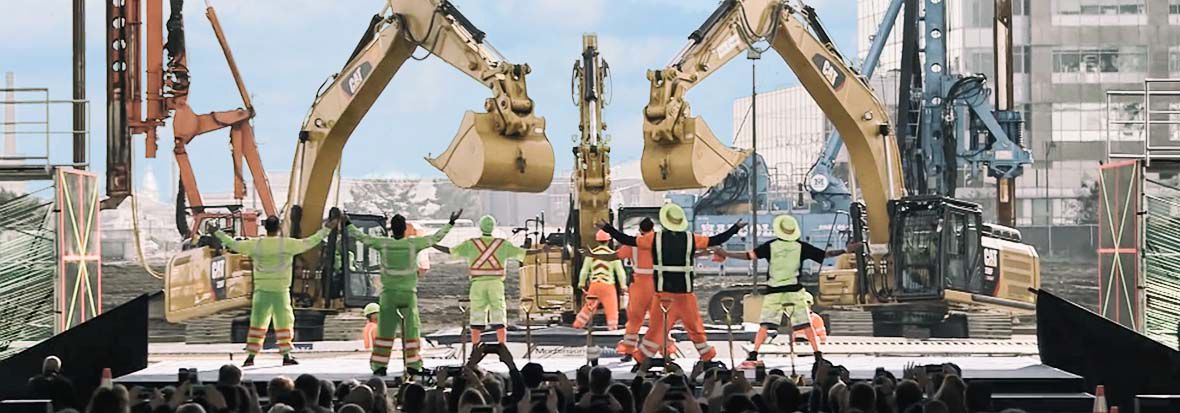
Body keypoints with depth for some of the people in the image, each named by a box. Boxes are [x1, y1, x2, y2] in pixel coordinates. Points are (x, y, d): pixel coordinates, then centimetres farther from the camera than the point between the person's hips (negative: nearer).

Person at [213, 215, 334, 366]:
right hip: (281, 290, -2)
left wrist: (218, 233, 24)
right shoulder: (287, 244, -6)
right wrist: (326, 229, 8)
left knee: (257, 322, 6)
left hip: (261, 290, 2)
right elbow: (310, 242, -1)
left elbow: (234, 245, 9)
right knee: (284, 322, 5)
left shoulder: (255, 244, -1)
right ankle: (286, 355, 2)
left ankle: (250, 356, 5)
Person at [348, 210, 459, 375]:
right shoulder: (413, 244, -6)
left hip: (388, 293, 1)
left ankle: (380, 365, 4)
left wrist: (348, 225, 19)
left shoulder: (383, 244, -6)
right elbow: (435, 238, 3)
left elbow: (362, 237, 5)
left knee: (385, 330, 5)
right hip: (408, 293, -1)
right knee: (410, 329, 6)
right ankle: (412, 365, 4)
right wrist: (450, 224, 14)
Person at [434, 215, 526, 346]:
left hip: (478, 284, 0)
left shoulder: (471, 244, 2)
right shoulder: (503, 244, 4)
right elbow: (522, 254, 5)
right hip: (496, 284, 0)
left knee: (477, 320, 6)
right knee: (499, 320, 2)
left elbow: (451, 251, -4)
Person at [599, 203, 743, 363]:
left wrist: (608, 228, 10)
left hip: (663, 291, 0)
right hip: (685, 292, 0)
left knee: (657, 325, 9)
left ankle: (642, 357, 10)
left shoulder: (655, 238, -4)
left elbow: (627, 240, -1)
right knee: (694, 324, 13)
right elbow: (716, 240, 5)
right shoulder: (691, 239, -2)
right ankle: (706, 355, 21)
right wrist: (735, 228, 19)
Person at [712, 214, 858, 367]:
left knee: (765, 325, 1)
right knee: (807, 325, 7)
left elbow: (750, 255, -8)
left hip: (774, 291, 0)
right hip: (794, 291, 0)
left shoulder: (771, 245, -3)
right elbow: (825, 254, 1)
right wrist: (846, 250, 11)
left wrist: (726, 254, -3)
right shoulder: (801, 247, -1)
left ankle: (753, 356, -9)